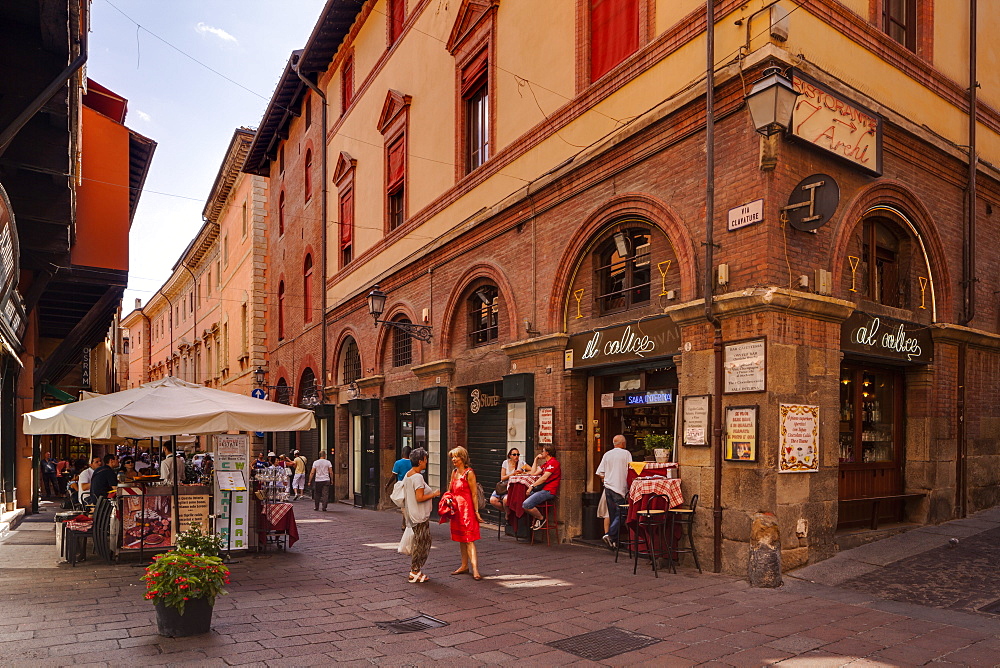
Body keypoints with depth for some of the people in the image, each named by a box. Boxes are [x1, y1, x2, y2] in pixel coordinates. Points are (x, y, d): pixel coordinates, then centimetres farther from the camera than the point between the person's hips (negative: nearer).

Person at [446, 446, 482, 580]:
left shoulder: (469, 473, -12)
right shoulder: (454, 472, 11)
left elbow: (474, 494, -13)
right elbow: (450, 490, 20)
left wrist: (476, 512, -14)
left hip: (467, 507, -8)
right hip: (456, 507, 8)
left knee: (469, 539, -11)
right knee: (461, 539, 13)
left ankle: (475, 569, -12)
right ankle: (464, 566, 22)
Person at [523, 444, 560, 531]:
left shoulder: (553, 462, -10)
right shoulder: (546, 464, 23)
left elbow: (544, 478, -18)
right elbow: (533, 473, 21)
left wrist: (532, 486, -16)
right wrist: (536, 459, 20)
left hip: (548, 491, -10)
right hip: (542, 489, 10)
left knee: (526, 505, -23)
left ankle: (541, 519, 0)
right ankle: (535, 519, 12)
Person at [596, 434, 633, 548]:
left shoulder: (607, 454, 8)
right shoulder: (626, 453, -4)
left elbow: (600, 473, 7)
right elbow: (630, 471, -7)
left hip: (608, 486, 5)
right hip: (620, 487, -5)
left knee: (612, 514, 12)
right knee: (620, 513, -2)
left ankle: (614, 539, 14)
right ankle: (610, 535, -17)